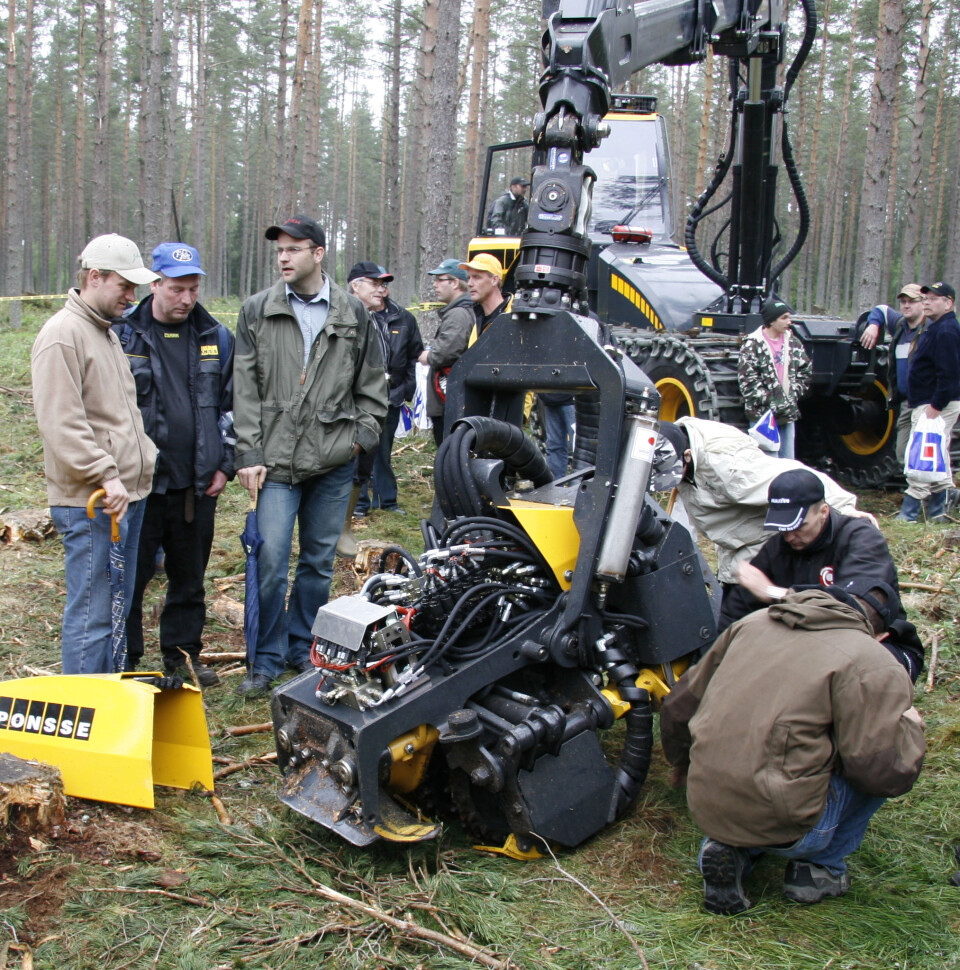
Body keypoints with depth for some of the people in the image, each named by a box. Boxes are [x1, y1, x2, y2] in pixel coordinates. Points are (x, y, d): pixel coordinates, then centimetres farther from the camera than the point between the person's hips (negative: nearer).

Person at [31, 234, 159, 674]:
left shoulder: (106, 333, 19)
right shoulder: (63, 334, -12)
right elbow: (61, 424, -20)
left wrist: (145, 460, 18)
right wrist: (106, 476, -22)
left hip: (127, 495, 10)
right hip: (91, 505, -10)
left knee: (117, 609, 16)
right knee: (91, 614, -4)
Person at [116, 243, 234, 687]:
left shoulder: (215, 338, 8)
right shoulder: (122, 335, -2)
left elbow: (230, 404, 14)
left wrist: (223, 465, 6)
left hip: (198, 484, 3)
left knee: (189, 576, 13)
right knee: (130, 576, 3)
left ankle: (183, 654, 27)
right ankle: (124, 662, 16)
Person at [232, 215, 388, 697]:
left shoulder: (354, 314, 6)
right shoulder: (257, 311, 4)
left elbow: (372, 383, 13)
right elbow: (245, 388, 2)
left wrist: (363, 434, 2)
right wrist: (249, 453, -4)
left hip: (333, 461, 1)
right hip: (276, 460, -1)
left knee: (319, 562, 10)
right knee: (271, 562, -5)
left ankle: (303, 648, 26)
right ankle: (268, 658, 10)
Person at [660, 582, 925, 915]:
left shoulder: (752, 622, 10)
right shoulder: (873, 666, -8)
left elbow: (679, 705, 18)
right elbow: (886, 771, -15)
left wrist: (681, 761, 37)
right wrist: (909, 725, 7)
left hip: (705, 811, 6)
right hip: (780, 825, -6)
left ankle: (728, 849, 11)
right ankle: (822, 865, 15)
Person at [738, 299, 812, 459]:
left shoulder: (793, 344, 10)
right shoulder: (753, 345, -8)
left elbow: (806, 372, 17)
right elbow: (747, 380, -13)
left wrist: (794, 393, 3)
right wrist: (769, 401, -15)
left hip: (788, 413, 6)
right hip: (763, 413, -6)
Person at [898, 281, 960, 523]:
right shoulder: (935, 328, 17)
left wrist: (935, 407, -25)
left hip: (936, 405, -11)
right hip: (930, 404, 11)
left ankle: (908, 514, -10)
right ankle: (938, 512, 17)